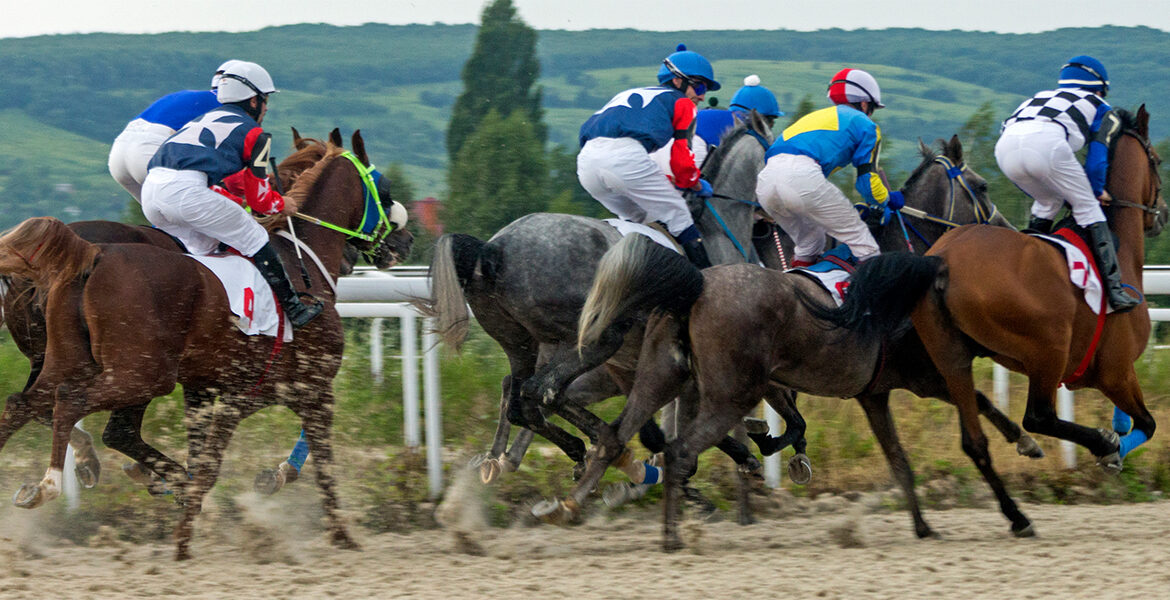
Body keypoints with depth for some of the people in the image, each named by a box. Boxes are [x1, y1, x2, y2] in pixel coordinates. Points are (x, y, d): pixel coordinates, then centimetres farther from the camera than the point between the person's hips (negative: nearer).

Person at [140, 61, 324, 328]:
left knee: (204, 246, 29)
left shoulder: (207, 120, 33)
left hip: (150, 190, 7)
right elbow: (258, 197, 10)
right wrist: (281, 205, 30)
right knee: (254, 240, 9)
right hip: (187, 192, -7)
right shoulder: (252, 133, 11)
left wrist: (239, 201, 45)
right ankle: (292, 308, 13)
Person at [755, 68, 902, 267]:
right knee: (858, 236, 6)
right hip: (802, 175, -7)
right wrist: (888, 201, 32)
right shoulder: (865, 124, 18)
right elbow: (867, 179, 11)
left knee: (808, 244, 28)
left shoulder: (815, 116, 39)